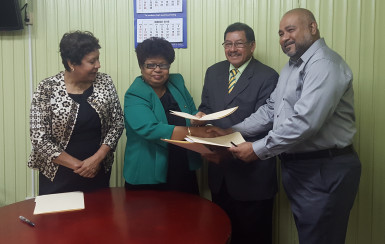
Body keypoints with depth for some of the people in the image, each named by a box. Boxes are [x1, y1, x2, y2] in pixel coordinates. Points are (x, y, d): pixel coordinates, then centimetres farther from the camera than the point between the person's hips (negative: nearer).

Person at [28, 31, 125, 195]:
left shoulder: (104, 82, -4)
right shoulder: (47, 89, -12)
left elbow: (117, 123, -2)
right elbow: (39, 138, -12)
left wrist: (97, 158, -13)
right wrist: (78, 166, -14)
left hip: (98, 172, 3)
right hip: (58, 176, -2)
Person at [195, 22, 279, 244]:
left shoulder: (267, 77, -12)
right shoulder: (213, 72, 8)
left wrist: (231, 150, -28)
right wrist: (202, 115, -11)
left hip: (252, 174, -5)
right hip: (219, 171, 6)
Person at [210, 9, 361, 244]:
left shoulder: (324, 64, -17)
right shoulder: (291, 67, 16)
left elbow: (305, 121, -27)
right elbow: (271, 109, 14)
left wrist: (258, 149, -21)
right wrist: (233, 131, 3)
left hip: (325, 171, -9)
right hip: (296, 167, 9)